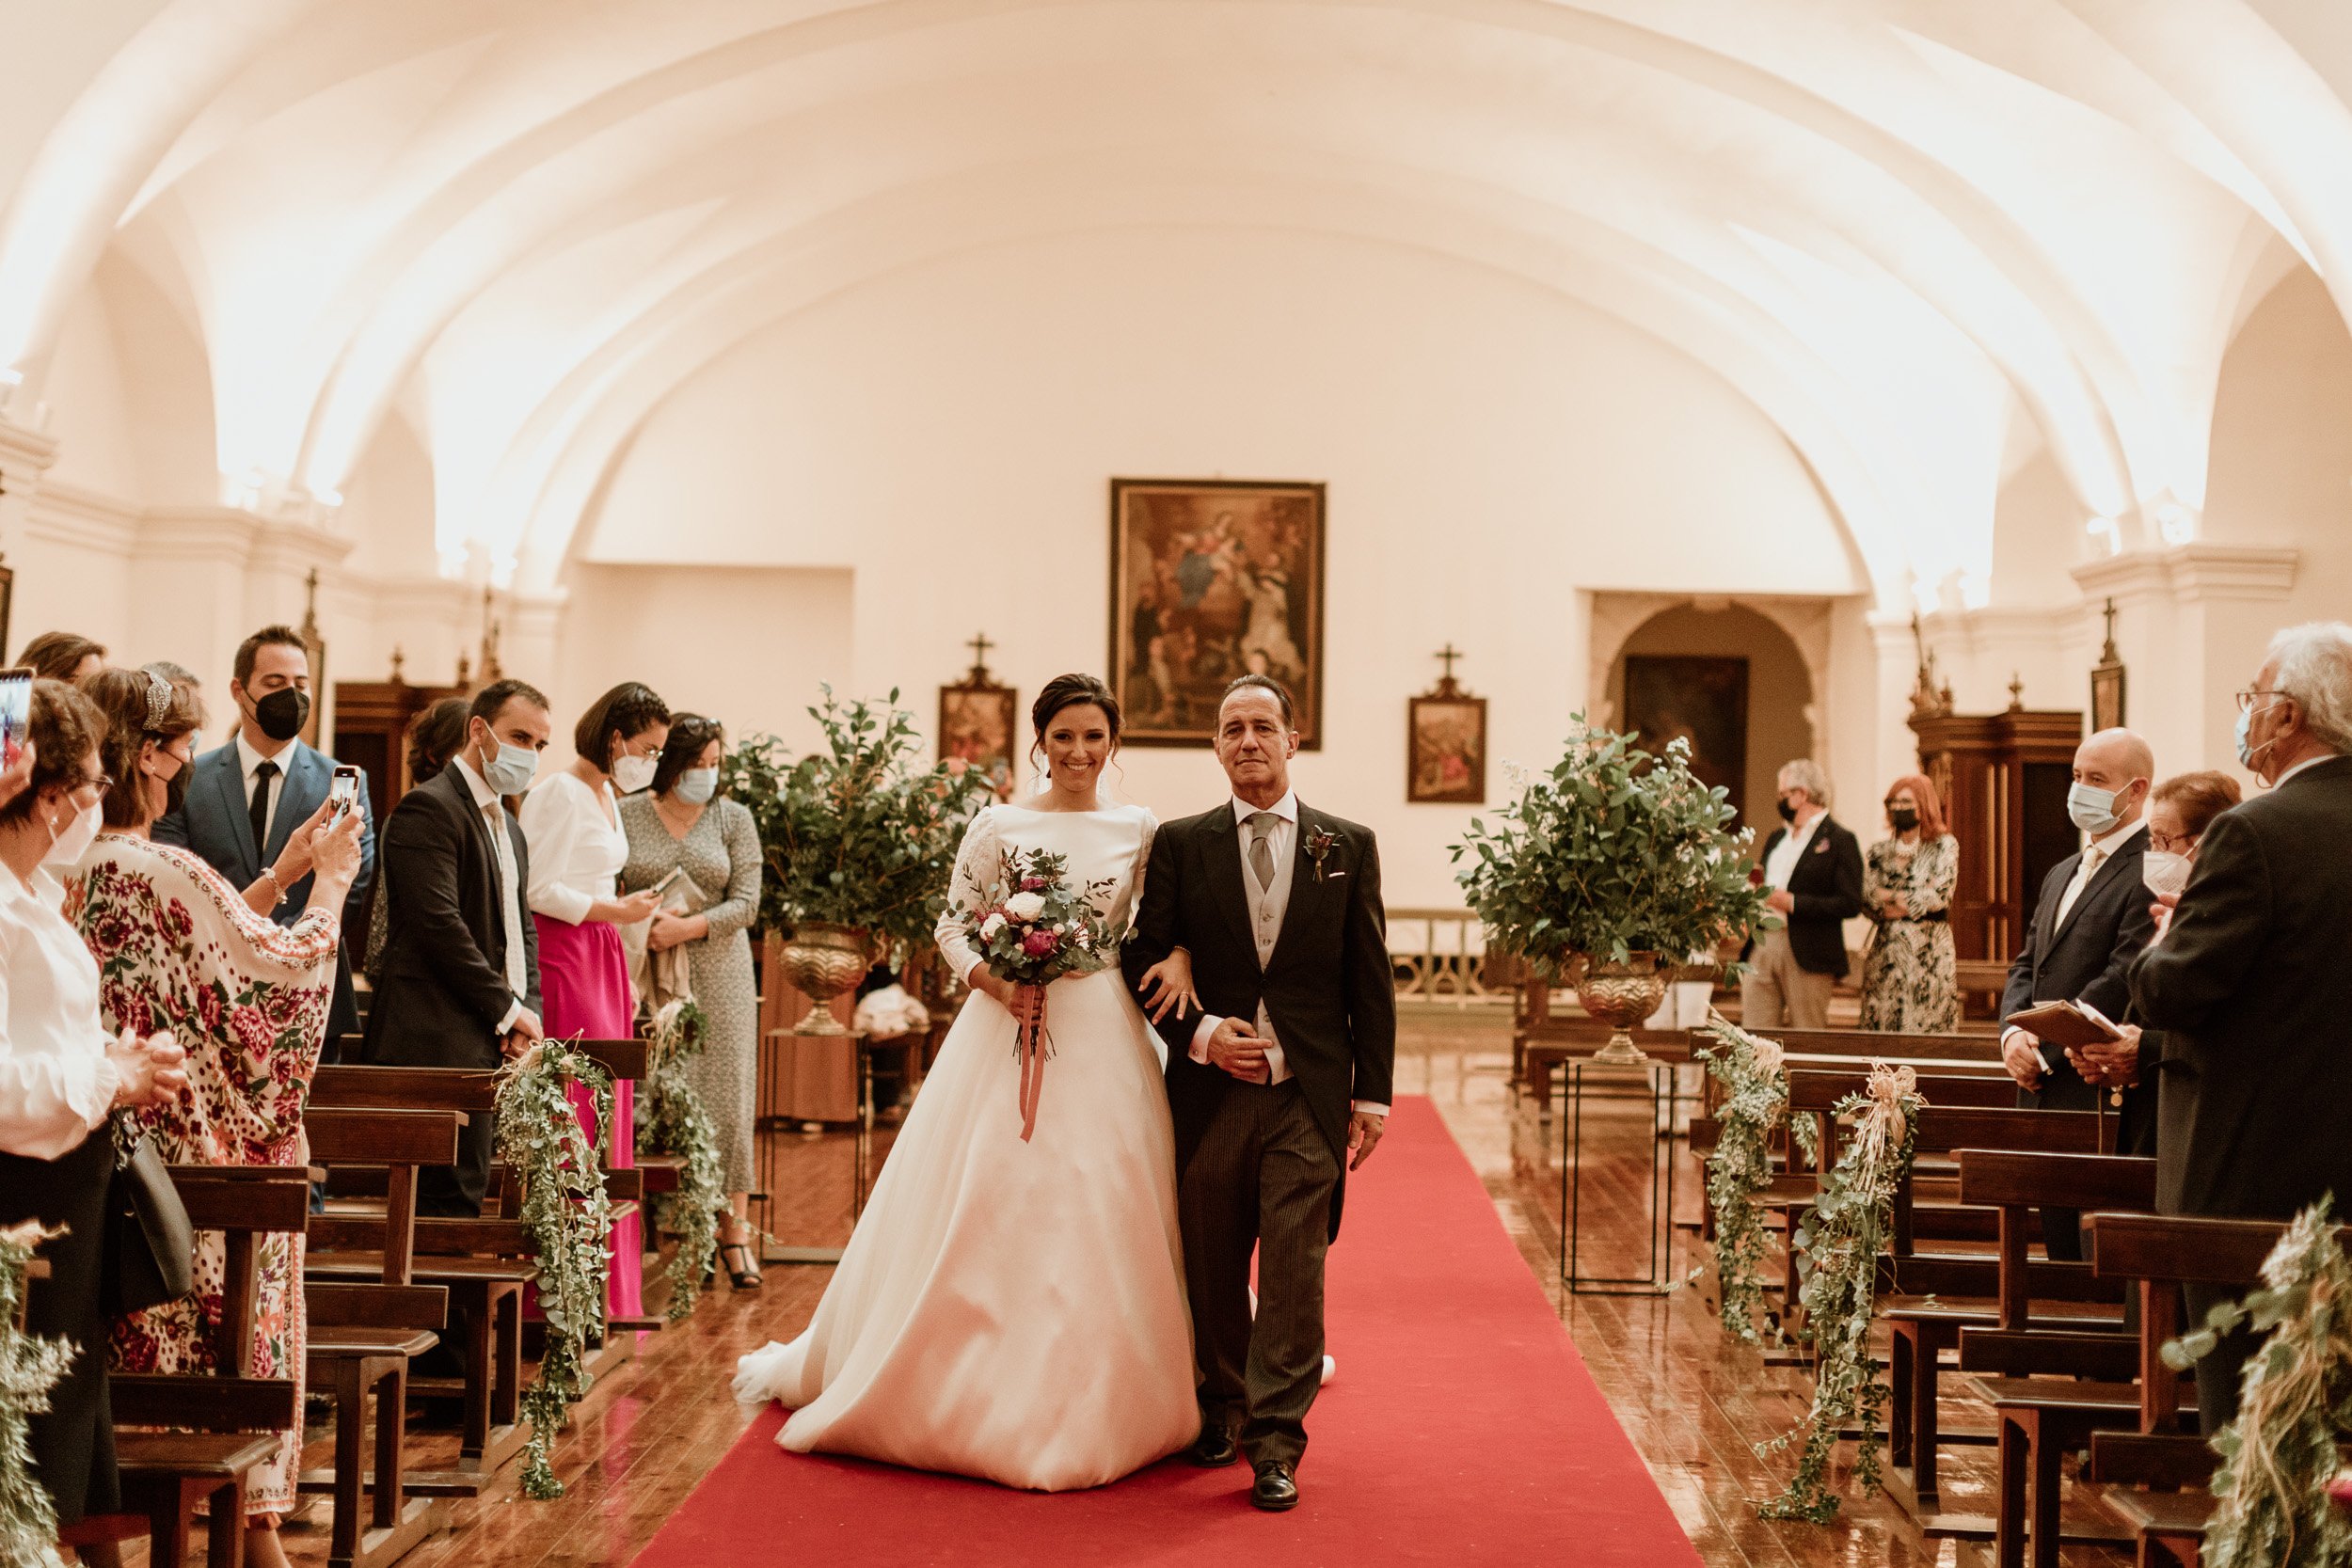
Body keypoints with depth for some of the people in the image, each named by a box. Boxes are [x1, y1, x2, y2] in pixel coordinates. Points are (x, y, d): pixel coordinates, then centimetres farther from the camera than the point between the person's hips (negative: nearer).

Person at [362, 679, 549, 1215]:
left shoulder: (508, 825, 22)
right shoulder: (428, 808, -8)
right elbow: (439, 923, -17)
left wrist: (529, 1009, 5)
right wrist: (508, 1009, -12)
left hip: (493, 1041, 9)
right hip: (441, 1044, -9)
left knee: (468, 1190, 6)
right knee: (454, 1197, -12)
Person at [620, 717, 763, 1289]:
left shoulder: (734, 818, 5)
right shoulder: (625, 815, 4)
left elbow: (746, 902, -1)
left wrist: (689, 927, -15)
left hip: (716, 972, 1)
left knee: (724, 1096, -1)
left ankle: (734, 1230, 5)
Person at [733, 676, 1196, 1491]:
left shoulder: (1140, 830, 6)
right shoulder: (998, 827, 1)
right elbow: (953, 925, 3)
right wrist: (993, 981, -14)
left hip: (1105, 1042, 2)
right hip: (1010, 1029, -2)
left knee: (1103, 1225, 4)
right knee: (982, 1218, -1)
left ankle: (1095, 1413, 17)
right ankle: (972, 1399, 13)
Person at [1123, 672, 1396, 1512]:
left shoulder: (1349, 847, 5)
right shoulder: (1179, 844, 5)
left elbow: (1369, 981, 5)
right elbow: (1146, 962, 3)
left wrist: (1372, 1095, 0)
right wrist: (1201, 1034, -12)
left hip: (1309, 1096, -1)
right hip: (1209, 1093, 1)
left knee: (1294, 1270, -4)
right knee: (1211, 1268, 12)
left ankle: (1275, 1441, 3)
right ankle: (1222, 1409, 30)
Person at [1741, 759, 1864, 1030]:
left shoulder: (1839, 840, -4)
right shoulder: (1777, 837, 20)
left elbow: (1850, 903, -12)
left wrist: (1793, 903, -17)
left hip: (1807, 956, -7)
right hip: (1761, 948, 7)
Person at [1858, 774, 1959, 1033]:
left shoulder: (1944, 845, 3)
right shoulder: (1880, 851, 13)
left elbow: (1940, 894, -9)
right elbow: (1866, 898, 1)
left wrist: (1893, 901, -3)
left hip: (1929, 952, -3)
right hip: (1886, 951, 3)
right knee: (1881, 1026, 0)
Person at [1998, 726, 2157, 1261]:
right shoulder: (2062, 874, 20)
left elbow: (2122, 980, -19)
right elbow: (2026, 965, 18)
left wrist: (2043, 1049, -15)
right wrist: (2014, 1031, -2)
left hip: (2102, 1095, -9)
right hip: (2047, 1093, 9)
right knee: (2061, 1251, 13)